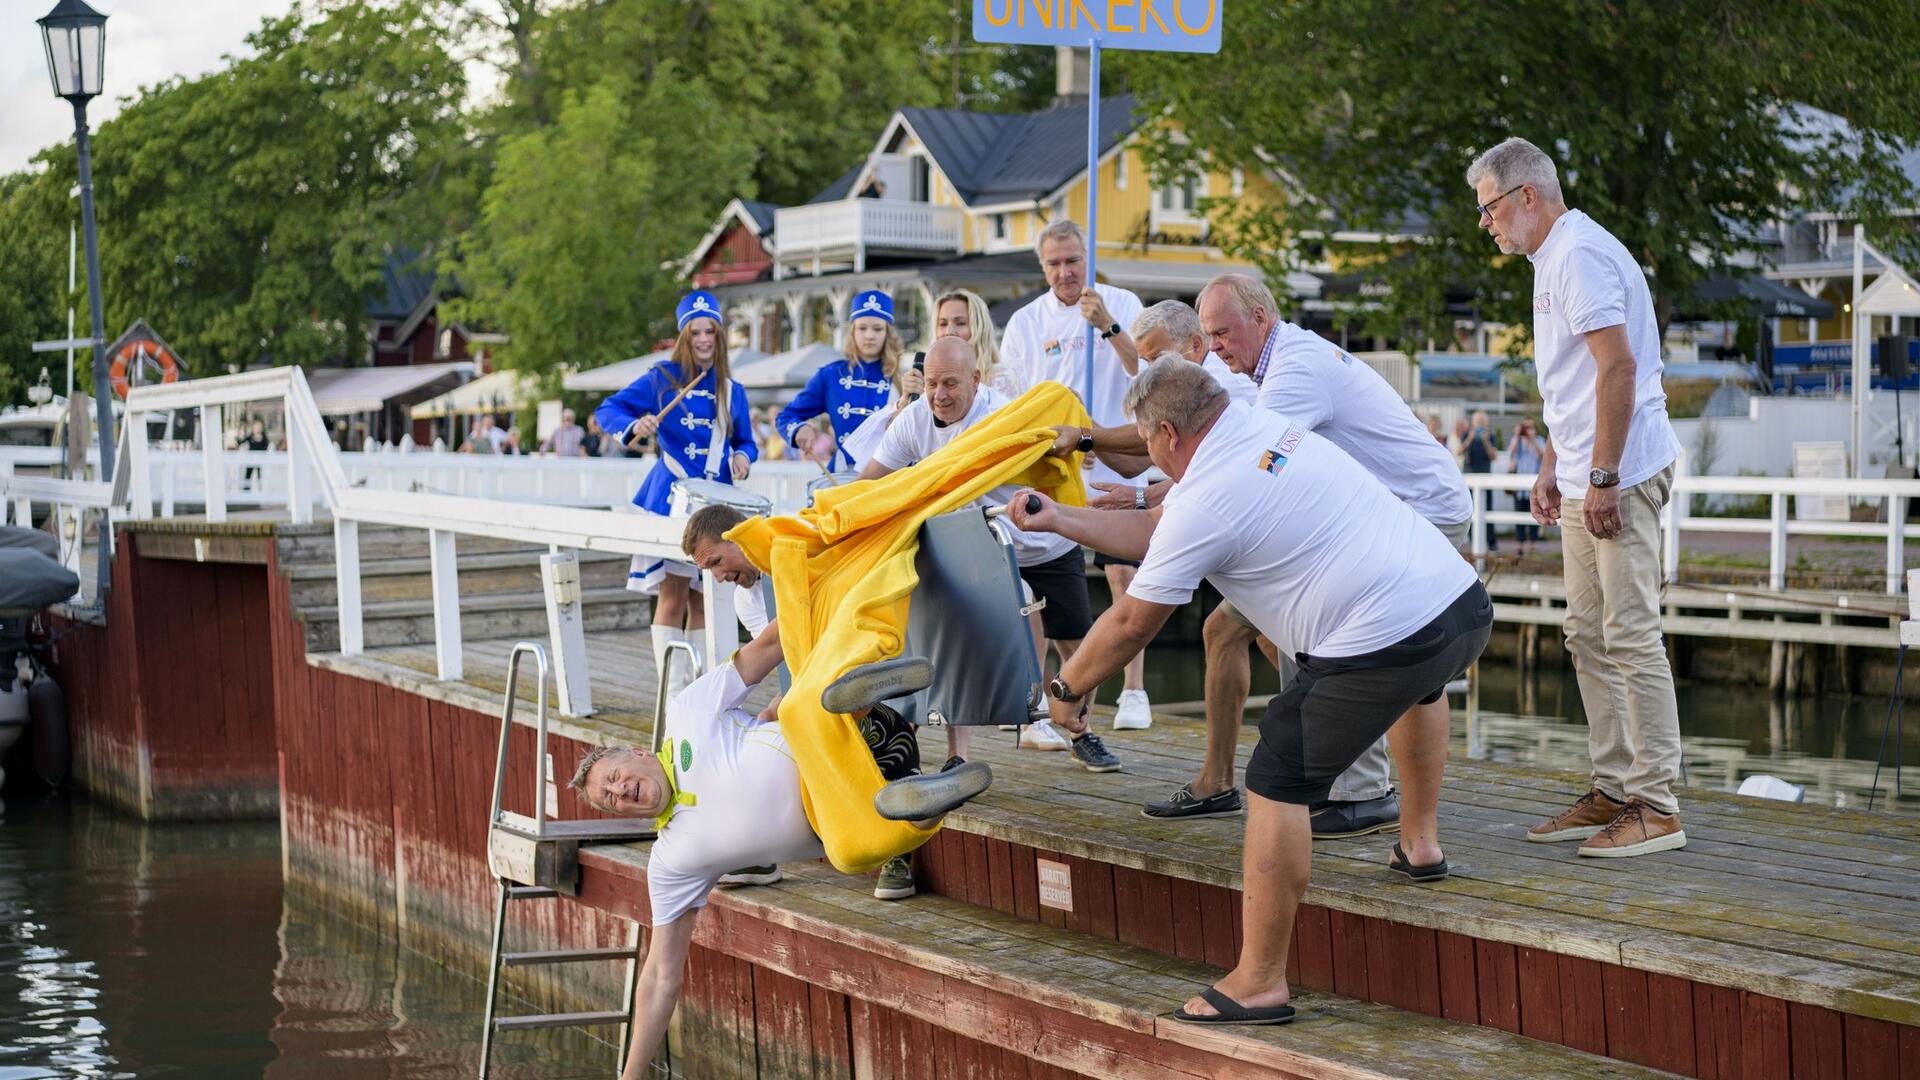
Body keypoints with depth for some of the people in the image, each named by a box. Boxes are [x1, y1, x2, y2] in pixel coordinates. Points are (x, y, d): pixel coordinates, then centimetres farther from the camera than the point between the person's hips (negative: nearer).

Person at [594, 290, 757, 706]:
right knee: (673, 593, -8)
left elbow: (745, 442, 20)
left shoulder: (732, 390, 12)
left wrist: (743, 457, -3)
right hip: (671, 497, -4)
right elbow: (607, 411, -3)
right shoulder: (663, 377, 0)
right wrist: (634, 426, -24)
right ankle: (670, 688, -6)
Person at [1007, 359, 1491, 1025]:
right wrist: (1057, 519, 30)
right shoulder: (1268, 428, 17)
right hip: (1466, 602, 9)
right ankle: (1420, 844, 47)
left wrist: (1068, 688, 18)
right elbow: (1157, 530, 27)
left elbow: (1132, 622, 2)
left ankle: (1259, 983, 1)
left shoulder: (1205, 501, -9)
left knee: (1278, 783, -1)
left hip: (1385, 641, -9)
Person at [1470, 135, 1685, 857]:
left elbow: (1619, 368, -21)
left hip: (1621, 475, -11)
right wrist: (1551, 467, 25)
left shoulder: (1580, 255, -13)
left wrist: (1603, 478, -22)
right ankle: (1613, 791, 17)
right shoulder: (1555, 260, 20)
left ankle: (1656, 806, -7)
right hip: (1585, 479, 11)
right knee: (1588, 637, 12)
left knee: (1630, 637, -10)